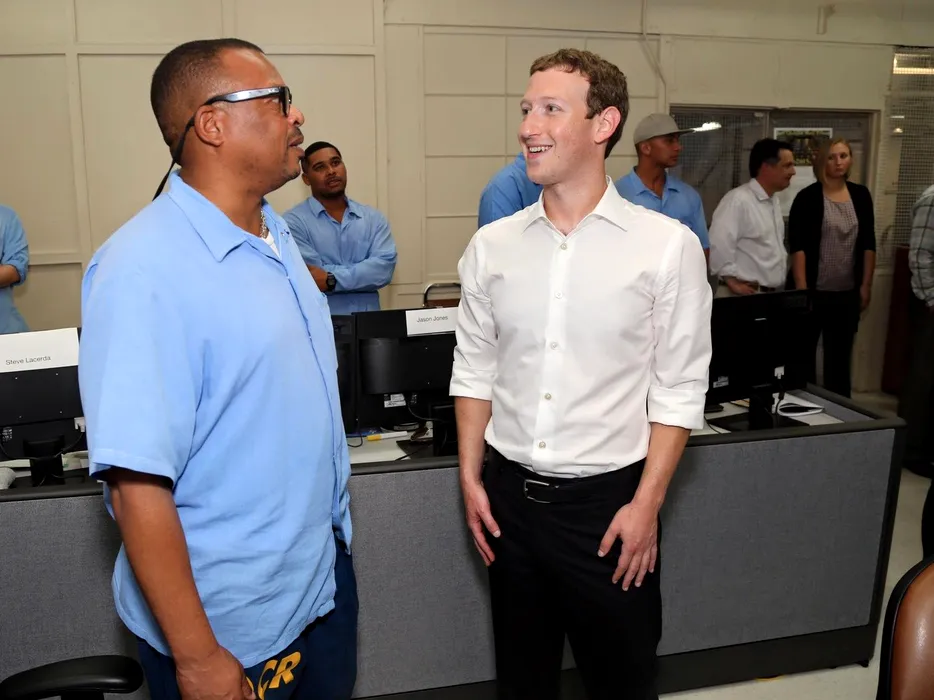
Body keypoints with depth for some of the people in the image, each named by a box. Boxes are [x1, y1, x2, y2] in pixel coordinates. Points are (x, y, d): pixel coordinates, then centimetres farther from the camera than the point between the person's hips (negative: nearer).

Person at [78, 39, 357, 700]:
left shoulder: (277, 234, 4)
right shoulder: (145, 270, -24)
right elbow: (136, 485, -25)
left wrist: (336, 528, 16)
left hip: (327, 572, 8)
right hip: (235, 623, -8)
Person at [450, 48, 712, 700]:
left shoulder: (668, 245, -10)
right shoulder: (491, 245, 0)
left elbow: (679, 389, -7)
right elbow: (474, 370, 6)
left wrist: (646, 505, -9)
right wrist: (471, 478, 4)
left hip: (608, 499, -3)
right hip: (508, 496, 3)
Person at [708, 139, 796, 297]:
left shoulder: (774, 201, 14)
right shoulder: (738, 199, -15)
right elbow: (718, 243, -23)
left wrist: (782, 273, 15)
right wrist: (732, 281, -19)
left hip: (773, 294, 9)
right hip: (745, 295, -9)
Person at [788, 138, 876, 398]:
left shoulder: (861, 195, 7)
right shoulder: (807, 197, -6)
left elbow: (868, 245, 9)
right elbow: (797, 246, -10)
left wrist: (866, 285, 5)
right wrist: (801, 289, -15)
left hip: (847, 293, 4)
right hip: (814, 291, -4)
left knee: (840, 358, 12)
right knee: (804, 354, 5)